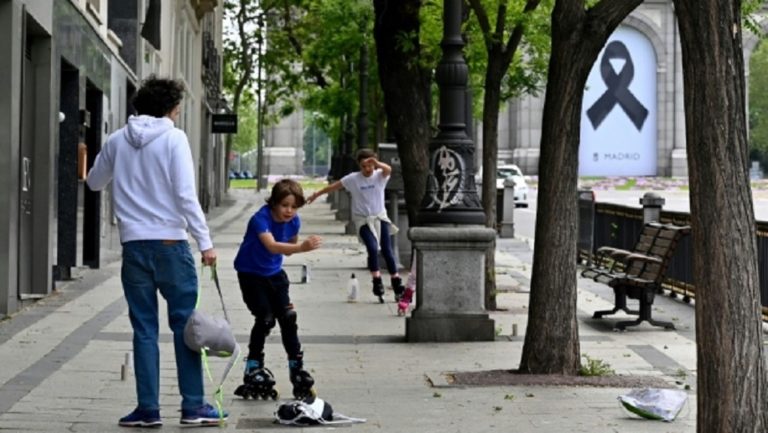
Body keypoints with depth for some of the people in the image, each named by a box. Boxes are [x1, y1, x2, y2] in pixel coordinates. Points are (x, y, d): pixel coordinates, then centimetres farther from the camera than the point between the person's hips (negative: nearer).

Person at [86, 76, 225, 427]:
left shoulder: (117, 141, 7)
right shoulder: (174, 138, -6)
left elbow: (94, 183, 21)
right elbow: (186, 194, -12)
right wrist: (205, 241, -9)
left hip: (134, 245, 3)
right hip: (170, 243, -3)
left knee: (144, 329, 8)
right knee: (184, 325, 5)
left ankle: (148, 409, 6)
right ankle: (193, 406, 7)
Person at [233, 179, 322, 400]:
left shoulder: (293, 221, -10)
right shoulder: (261, 218, -29)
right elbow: (271, 246, -47)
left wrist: (299, 246, -13)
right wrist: (301, 247, -59)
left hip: (274, 273, 5)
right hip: (250, 273, -5)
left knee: (288, 317, -1)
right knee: (265, 318, -14)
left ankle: (297, 368, 10)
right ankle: (253, 368, 1)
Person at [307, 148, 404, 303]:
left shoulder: (379, 175, -8)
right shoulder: (353, 178, -7)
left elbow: (388, 169, -30)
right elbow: (334, 186, 3)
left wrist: (377, 163, -53)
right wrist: (316, 194, 6)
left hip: (380, 217, 1)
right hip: (363, 220, -1)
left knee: (387, 251, 0)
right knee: (372, 248, -19)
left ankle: (397, 284, 8)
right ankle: (377, 283, -12)